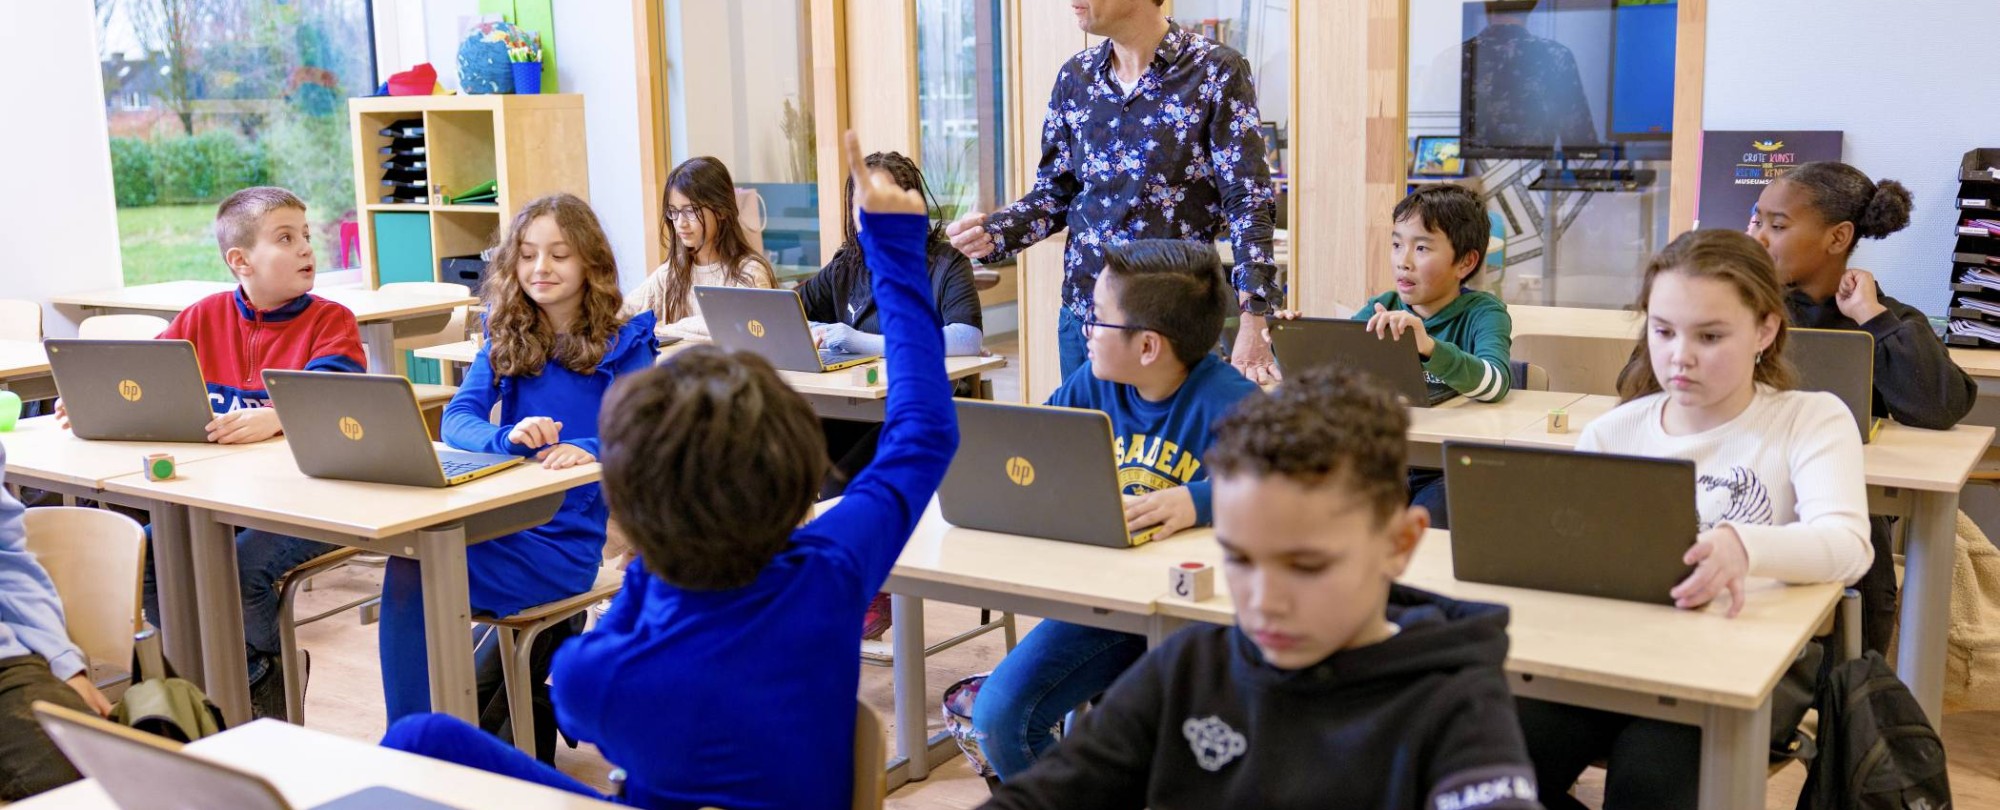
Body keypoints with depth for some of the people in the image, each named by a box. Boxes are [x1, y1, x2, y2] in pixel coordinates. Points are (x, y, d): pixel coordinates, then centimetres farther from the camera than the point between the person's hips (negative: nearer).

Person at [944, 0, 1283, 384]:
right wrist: (993, 231, -7)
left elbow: (1248, 203, -11)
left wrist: (1252, 324, -19)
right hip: (1080, 316, 5)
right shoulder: (1075, 76, 7)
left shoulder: (1216, 72, -8)